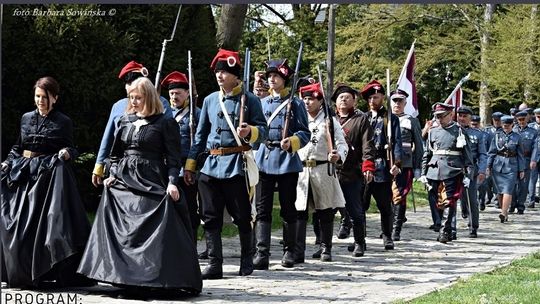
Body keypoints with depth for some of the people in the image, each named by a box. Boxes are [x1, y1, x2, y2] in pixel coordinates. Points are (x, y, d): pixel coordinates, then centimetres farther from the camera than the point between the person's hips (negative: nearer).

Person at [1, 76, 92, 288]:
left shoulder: (63, 122, 2)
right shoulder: (26, 118, 12)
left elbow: (71, 150, 3)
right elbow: (17, 148, 19)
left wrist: (67, 154, -19)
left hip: (50, 175, -4)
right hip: (23, 174, 4)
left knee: (49, 222, -11)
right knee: (19, 223, 2)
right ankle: (25, 273, 12)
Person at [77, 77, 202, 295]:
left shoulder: (165, 123, -2)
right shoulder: (124, 121, 13)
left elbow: (174, 158, -6)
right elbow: (116, 154, 19)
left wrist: (172, 182, -17)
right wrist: (112, 175, 5)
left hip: (152, 185, -5)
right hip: (124, 182, 5)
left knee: (156, 234, -9)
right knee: (124, 232, 4)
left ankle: (165, 281, -3)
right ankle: (130, 280, 13)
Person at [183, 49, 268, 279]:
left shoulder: (249, 100, -2)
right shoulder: (210, 100, 13)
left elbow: (264, 130, -4)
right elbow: (200, 134, 17)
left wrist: (250, 132, -26)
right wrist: (190, 164, 14)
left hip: (236, 165, -5)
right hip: (211, 165, 5)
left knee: (241, 216, 5)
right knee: (211, 217, 2)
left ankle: (247, 261, 20)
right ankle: (214, 265, 5)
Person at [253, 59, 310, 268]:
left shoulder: (295, 103, 1)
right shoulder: (262, 103, 14)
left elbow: (304, 133, -2)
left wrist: (292, 142, -20)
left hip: (287, 160, -3)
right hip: (264, 160, 3)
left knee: (288, 208, 5)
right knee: (262, 208, -4)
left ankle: (289, 251, 17)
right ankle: (262, 253, -7)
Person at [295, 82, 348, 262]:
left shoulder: (329, 120, 4)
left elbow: (342, 144, -2)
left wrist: (338, 156, -23)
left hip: (323, 170, -2)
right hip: (300, 171, 2)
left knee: (325, 212, 3)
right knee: (299, 211, -3)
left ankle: (326, 249, 12)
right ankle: (298, 250, -1)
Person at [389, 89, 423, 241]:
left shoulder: (412, 121, 8)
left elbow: (419, 147, 8)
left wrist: (417, 167, 3)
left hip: (404, 164, -2)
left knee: (399, 196, -8)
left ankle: (396, 229, -7)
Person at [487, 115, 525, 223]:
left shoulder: (516, 137, 5)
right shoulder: (497, 135, 6)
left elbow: (520, 155, 8)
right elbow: (492, 152, 7)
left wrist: (522, 170, 4)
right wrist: (488, 166, 1)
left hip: (511, 166, -1)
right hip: (498, 166, 2)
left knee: (508, 190, -12)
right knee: (500, 191, 5)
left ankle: (503, 213, -20)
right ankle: (505, 212, 17)